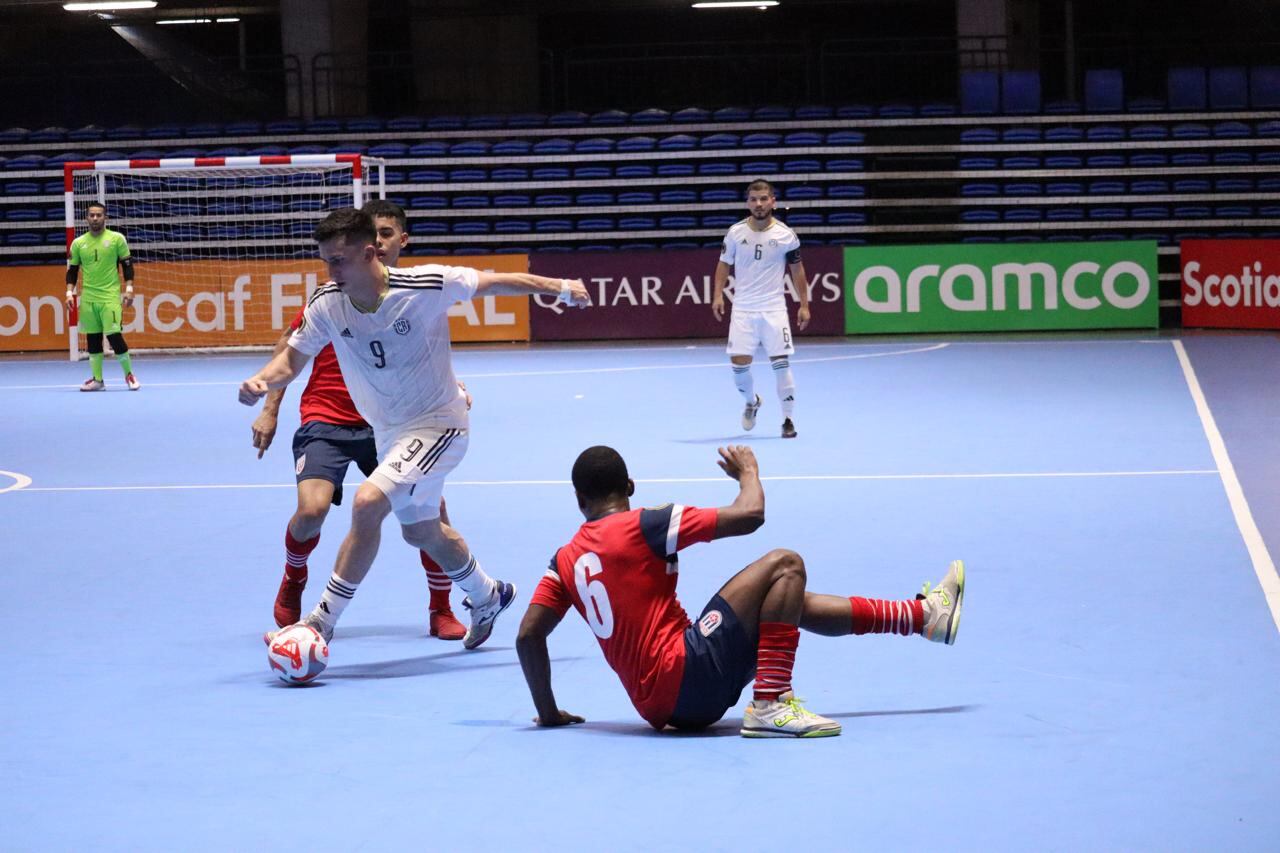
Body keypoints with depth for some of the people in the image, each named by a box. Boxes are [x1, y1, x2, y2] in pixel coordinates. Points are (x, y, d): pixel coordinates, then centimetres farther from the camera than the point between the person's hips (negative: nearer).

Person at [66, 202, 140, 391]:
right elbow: (72, 271, 12)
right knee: (92, 339, 4)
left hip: (110, 297, -3)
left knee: (114, 336, -10)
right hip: (88, 299, 3)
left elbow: (127, 265, 3)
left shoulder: (117, 239, 0)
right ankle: (97, 380, 11)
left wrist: (129, 290, -5)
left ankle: (129, 374, 6)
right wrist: (70, 293, 2)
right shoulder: (78, 243, 7)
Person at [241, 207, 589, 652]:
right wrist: (261, 381, -23)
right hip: (389, 430, 7)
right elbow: (293, 357, -1)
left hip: (437, 423, -7)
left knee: (367, 503, -25)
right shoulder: (326, 304, -13)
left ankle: (321, 623, -16)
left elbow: (492, 282, -9)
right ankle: (487, 596, 49)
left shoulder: (426, 285, -25)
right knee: (420, 531, 22)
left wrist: (560, 288, 2)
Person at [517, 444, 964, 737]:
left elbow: (528, 635, 3)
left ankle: (923, 614, 29)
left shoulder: (565, 560, 11)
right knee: (784, 566, -7)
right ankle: (771, 706, -17)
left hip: (659, 705, 8)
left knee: (790, 603, 21)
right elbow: (749, 515, -9)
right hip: (685, 675, -8)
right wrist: (748, 471, 12)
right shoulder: (644, 525, -7)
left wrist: (549, 713, 13)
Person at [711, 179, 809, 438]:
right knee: (739, 362, -4)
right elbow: (724, 264, 11)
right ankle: (752, 402, 27)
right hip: (743, 309, 1)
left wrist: (804, 305, 6)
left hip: (774, 309, -1)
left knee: (781, 363, -7)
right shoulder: (736, 232, -1)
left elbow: (797, 269, 8)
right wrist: (718, 294, -2)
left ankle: (787, 420, 5)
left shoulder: (786, 235, -4)